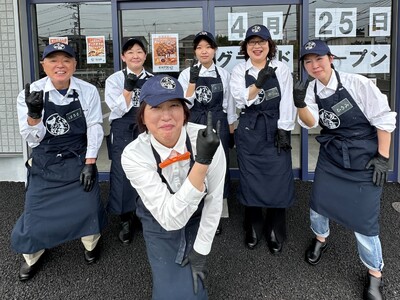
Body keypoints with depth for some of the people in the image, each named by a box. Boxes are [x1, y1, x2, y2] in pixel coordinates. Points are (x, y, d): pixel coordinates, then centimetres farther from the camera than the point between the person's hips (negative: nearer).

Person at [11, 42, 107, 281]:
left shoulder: (88, 91, -9)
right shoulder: (31, 93, -10)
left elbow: (94, 128, -6)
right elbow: (33, 138, -8)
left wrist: (89, 163, -11)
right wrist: (33, 113, -28)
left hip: (79, 160, 0)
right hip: (45, 163, 0)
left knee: (87, 206, 2)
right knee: (37, 210, 3)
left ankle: (91, 242, 35)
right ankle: (33, 254, 33)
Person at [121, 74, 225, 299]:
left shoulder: (207, 138, -27)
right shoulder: (133, 155, -29)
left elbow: (214, 199, -14)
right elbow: (170, 218, -36)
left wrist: (201, 250, -8)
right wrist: (202, 161, -45)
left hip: (199, 219, 1)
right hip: (160, 225, -1)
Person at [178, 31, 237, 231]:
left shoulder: (224, 74, 3)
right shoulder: (186, 74, -1)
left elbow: (229, 104, 7)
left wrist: (232, 131, 7)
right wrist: (192, 81, -17)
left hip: (218, 125, 1)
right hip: (194, 125, -1)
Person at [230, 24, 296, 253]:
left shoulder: (281, 69, 1)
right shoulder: (239, 71, 3)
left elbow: (287, 101, -4)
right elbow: (241, 98, -13)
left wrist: (284, 131, -10)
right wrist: (259, 83, -29)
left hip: (275, 130, 0)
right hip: (249, 131, 1)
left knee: (278, 181, 1)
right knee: (250, 180, 6)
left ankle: (275, 233, 18)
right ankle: (253, 229, 24)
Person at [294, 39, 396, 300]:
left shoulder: (357, 83, -17)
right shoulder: (312, 90, -1)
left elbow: (384, 119, -11)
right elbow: (310, 123, -11)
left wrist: (383, 157, -11)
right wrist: (300, 105, -31)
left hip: (364, 157, -5)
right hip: (331, 155, 5)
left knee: (363, 217, -3)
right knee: (319, 202, 14)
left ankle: (375, 276, 20)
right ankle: (320, 239, 47)